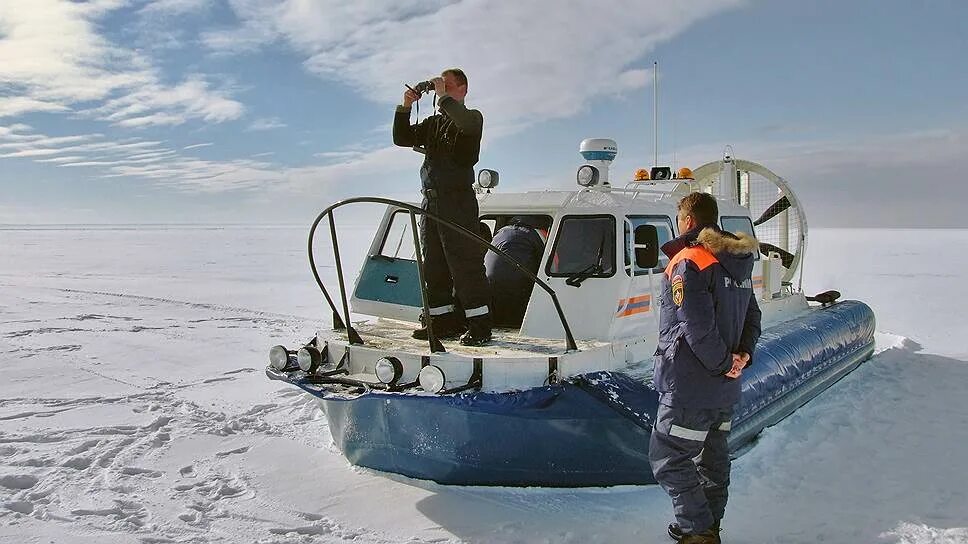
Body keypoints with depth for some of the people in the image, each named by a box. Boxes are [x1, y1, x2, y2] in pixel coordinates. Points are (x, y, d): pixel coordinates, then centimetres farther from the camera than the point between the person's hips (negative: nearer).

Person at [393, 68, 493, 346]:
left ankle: (479, 325, -7)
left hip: (458, 200, -7)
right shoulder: (432, 123, 23)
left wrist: (443, 97, -14)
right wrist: (405, 107, 5)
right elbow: (402, 138, 17)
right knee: (433, 266, 8)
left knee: (465, 265, -10)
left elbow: (467, 124, -22)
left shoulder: (472, 117, 3)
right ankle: (443, 322, 15)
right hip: (430, 201, 7)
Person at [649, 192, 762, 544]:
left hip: (690, 386, -9)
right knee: (712, 458, 19)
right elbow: (752, 315, 14)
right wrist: (743, 354, 1)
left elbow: (697, 328, -25)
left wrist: (723, 364, -14)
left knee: (668, 458, 2)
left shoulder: (688, 263, -18)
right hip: (725, 388, 9)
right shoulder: (738, 263, 11)